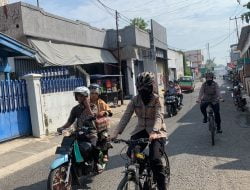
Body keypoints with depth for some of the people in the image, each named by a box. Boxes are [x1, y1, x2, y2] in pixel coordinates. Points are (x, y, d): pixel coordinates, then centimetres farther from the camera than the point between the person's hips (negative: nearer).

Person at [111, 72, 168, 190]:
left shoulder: (156, 99, -12)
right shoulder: (135, 100, -2)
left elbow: (158, 117, -25)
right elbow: (126, 116, -9)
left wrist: (153, 132, -45)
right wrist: (116, 133, -20)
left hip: (156, 132, -4)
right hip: (141, 130, 4)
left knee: (155, 159, -19)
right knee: (131, 153, -14)